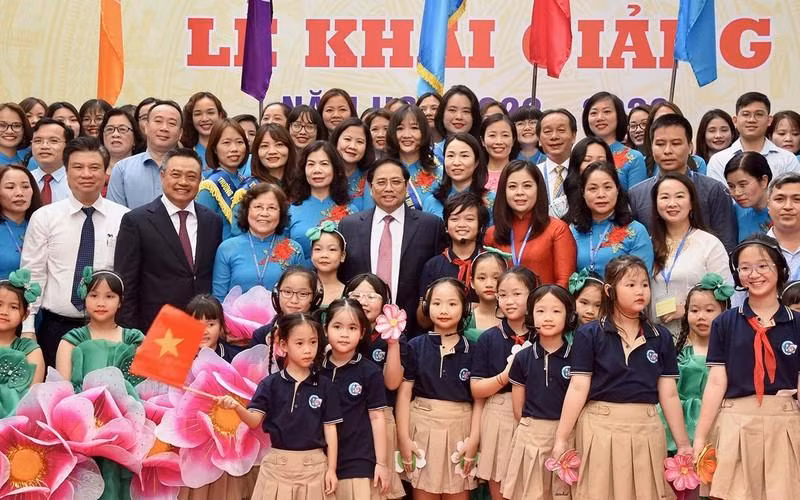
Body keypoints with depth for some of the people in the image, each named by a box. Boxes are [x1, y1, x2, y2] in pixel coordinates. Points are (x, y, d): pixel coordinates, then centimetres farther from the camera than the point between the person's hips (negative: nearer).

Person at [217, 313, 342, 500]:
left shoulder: (325, 386, 0)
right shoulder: (270, 384, 0)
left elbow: (330, 428, 3)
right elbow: (254, 421, -6)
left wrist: (331, 469, 0)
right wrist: (237, 407, -27)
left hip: (314, 465, 0)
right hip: (277, 464, 0)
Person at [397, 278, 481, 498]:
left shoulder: (472, 350, 2)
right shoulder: (415, 347, 1)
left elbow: (479, 399, 2)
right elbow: (404, 393, 1)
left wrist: (474, 438, -6)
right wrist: (403, 437, -4)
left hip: (460, 428, 0)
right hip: (422, 427, 0)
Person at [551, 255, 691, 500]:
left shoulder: (661, 337, 6)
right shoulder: (589, 335, -3)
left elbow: (669, 395, 8)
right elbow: (578, 389, -5)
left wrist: (683, 443, 7)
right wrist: (561, 439, -9)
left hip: (646, 430, 3)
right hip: (600, 428, -3)